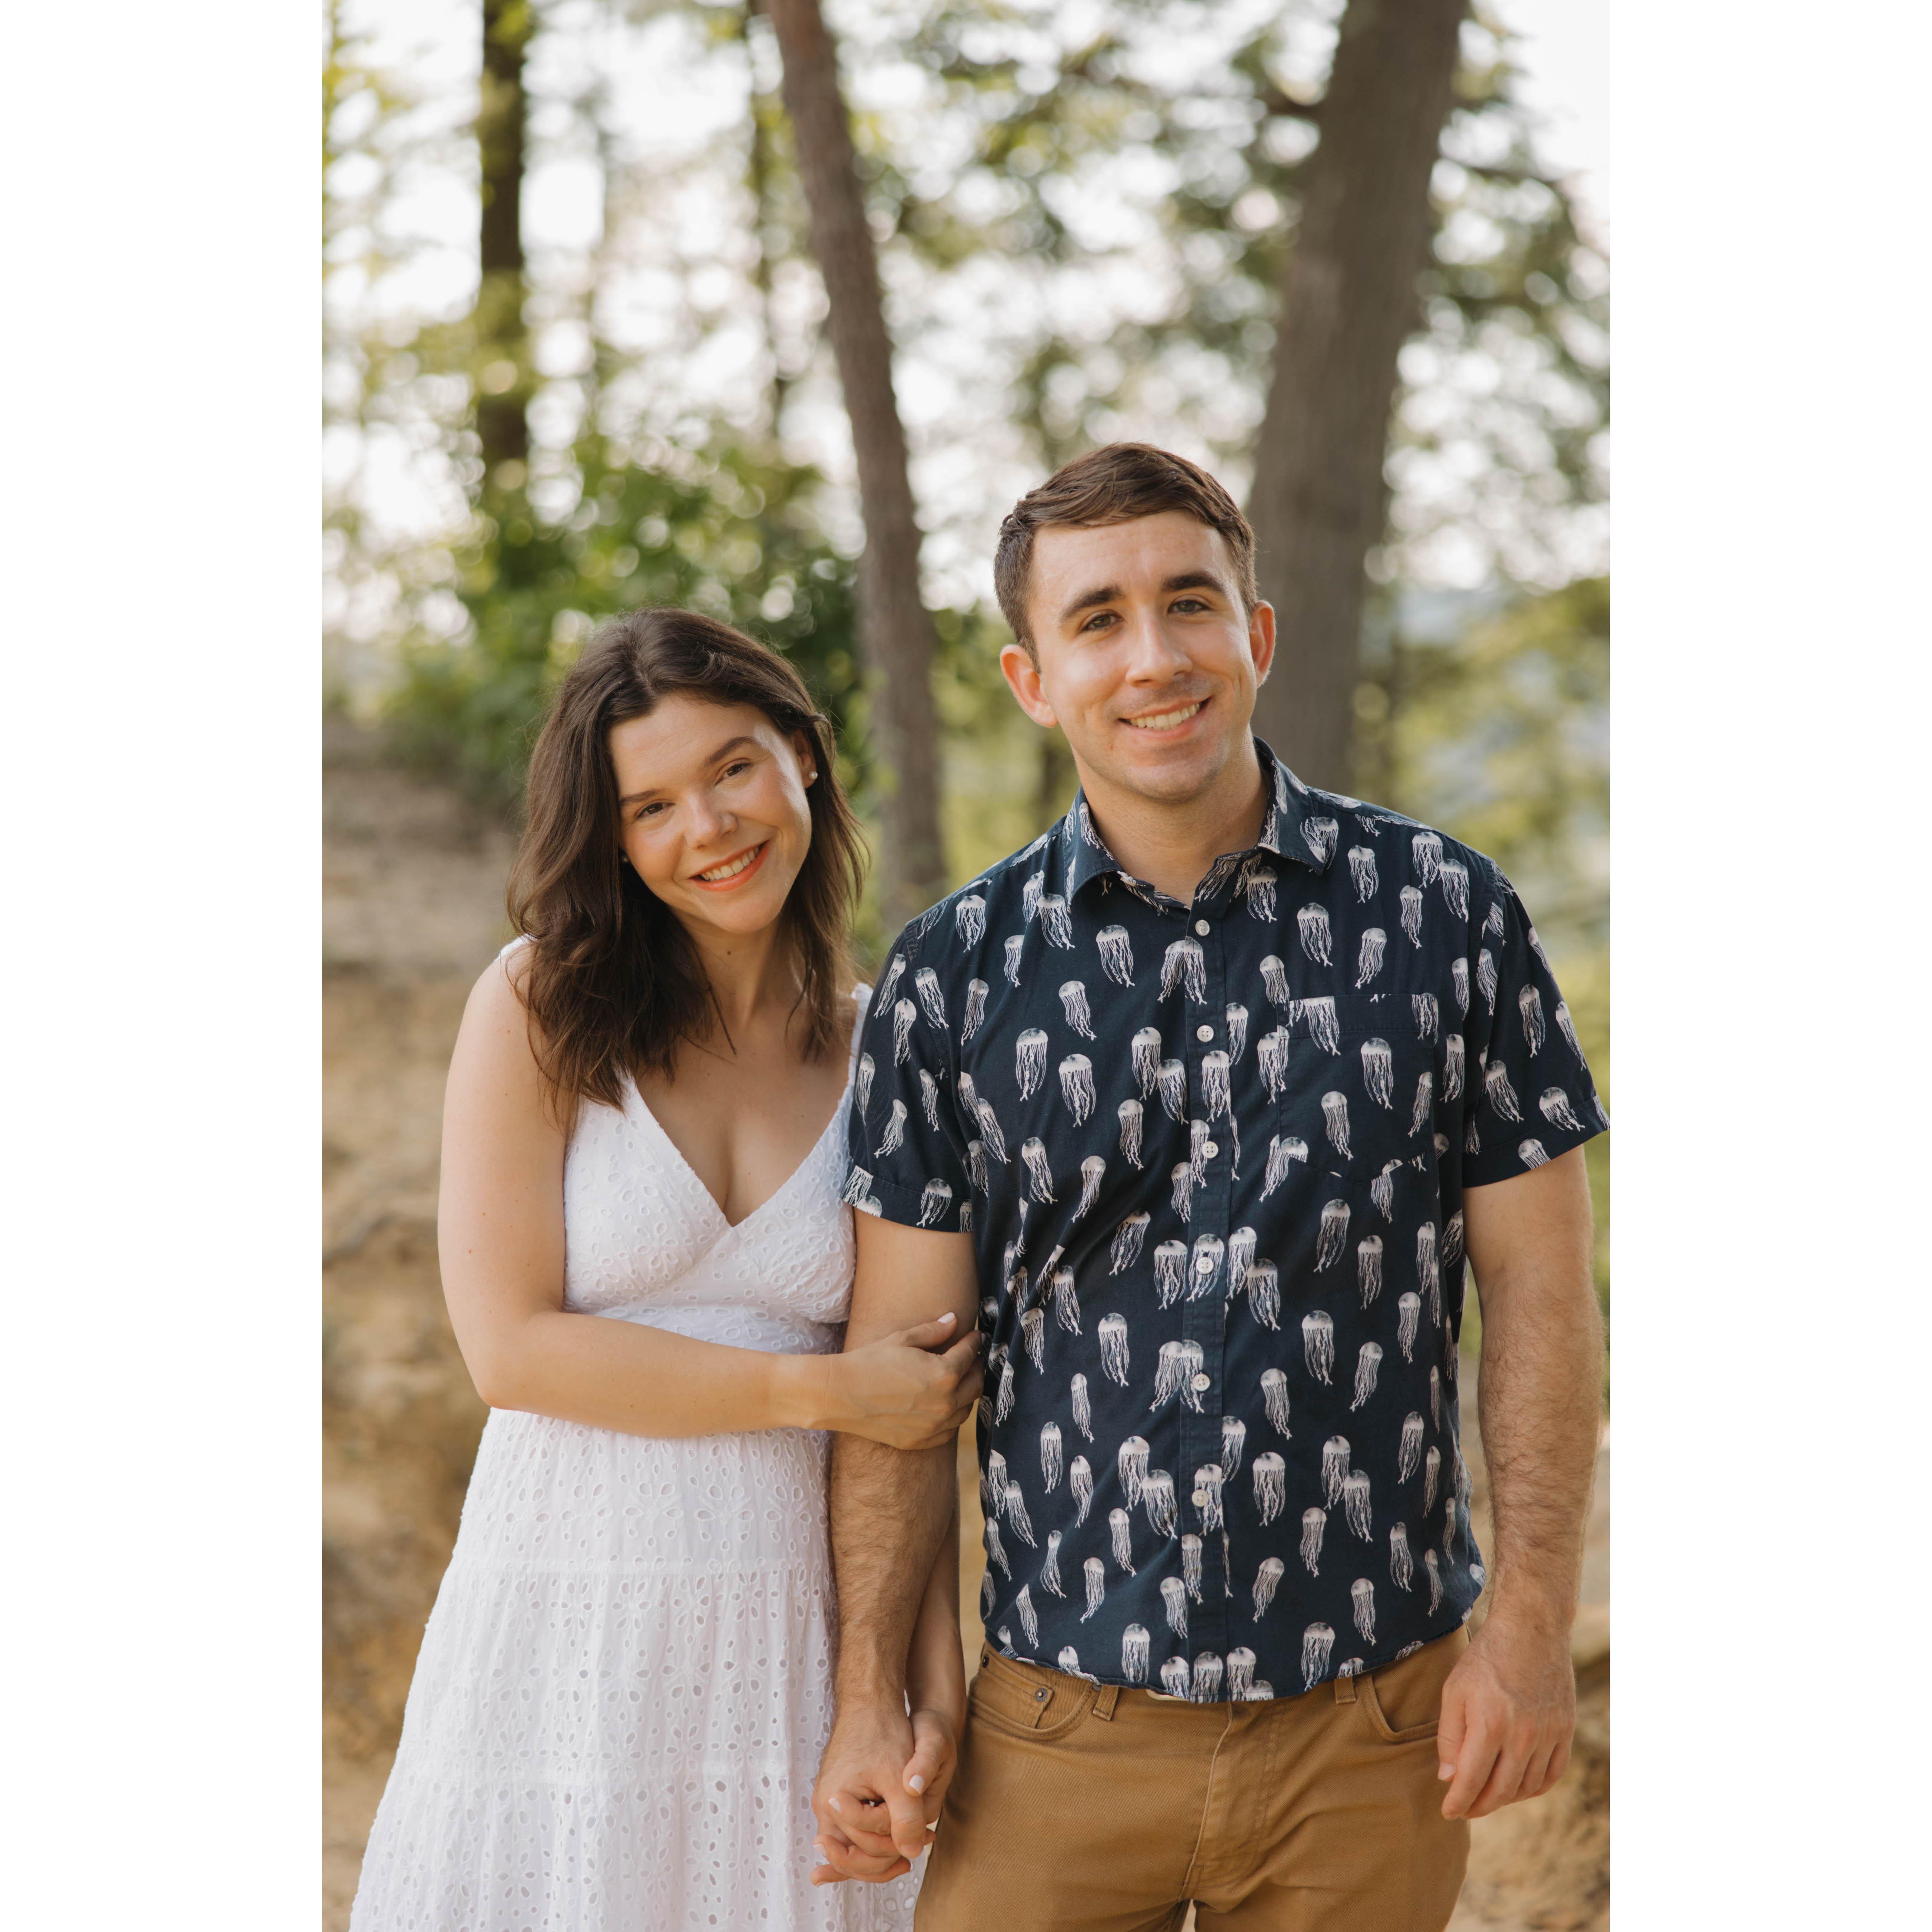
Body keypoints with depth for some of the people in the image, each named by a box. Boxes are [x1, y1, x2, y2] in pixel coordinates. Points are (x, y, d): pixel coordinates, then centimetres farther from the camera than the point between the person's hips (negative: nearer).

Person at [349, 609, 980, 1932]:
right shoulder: (539, 1006, -3)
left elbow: (922, 1401, 4)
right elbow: (509, 1346, -9)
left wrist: (937, 1675, -7)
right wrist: (819, 1391, -11)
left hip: (792, 1631, 2)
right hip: (570, 1612, -2)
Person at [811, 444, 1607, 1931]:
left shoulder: (1445, 914, -2)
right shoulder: (954, 975, 0)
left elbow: (1538, 1286, 1)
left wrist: (1533, 1618, -4)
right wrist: (870, 1695, -1)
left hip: (1373, 1719, 0)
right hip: (1059, 1724, 0)